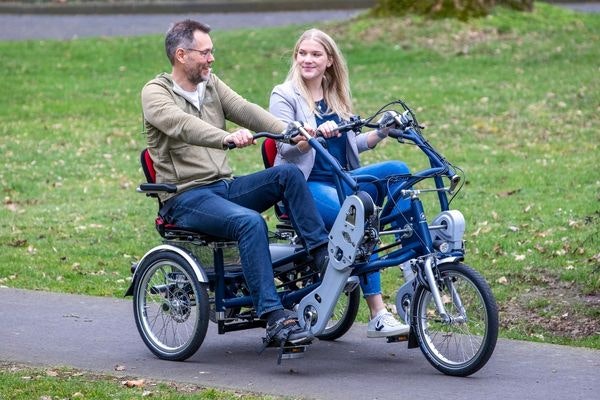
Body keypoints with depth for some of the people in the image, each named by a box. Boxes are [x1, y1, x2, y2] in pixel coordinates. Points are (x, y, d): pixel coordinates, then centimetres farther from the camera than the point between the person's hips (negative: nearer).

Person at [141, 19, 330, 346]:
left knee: (288, 173, -15)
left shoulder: (211, 84, 15)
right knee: (250, 222, -32)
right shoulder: (155, 93, -6)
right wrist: (227, 138, -45)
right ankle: (274, 318, -35)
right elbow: (183, 126, -27)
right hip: (185, 198, -7)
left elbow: (246, 111, -1)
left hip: (224, 187, 7)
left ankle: (323, 254, -15)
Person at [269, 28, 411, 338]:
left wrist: (382, 132, 2)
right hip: (306, 185, -6)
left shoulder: (336, 97, 18)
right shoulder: (284, 96, 0)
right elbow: (286, 147, -13)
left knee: (397, 170, -20)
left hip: (340, 180, 6)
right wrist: (315, 134, -32)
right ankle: (377, 315, -30)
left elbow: (353, 144, 21)